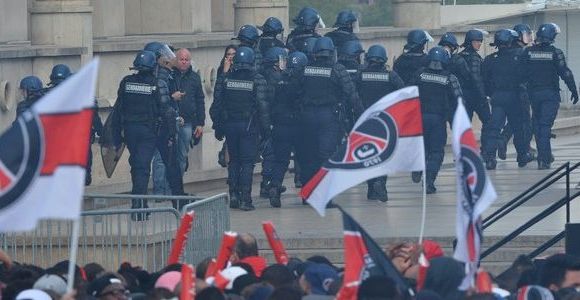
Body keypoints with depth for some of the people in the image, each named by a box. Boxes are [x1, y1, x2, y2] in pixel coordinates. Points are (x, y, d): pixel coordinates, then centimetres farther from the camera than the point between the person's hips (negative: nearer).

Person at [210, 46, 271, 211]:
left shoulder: (224, 80, 2)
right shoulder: (258, 81, -7)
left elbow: (216, 105, 3)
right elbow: (262, 106, -10)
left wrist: (218, 127, 11)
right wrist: (265, 128, -2)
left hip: (230, 125, 3)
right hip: (249, 126, -3)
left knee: (234, 160, 16)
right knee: (247, 162, 1)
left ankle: (233, 195, 10)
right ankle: (245, 199, -5)